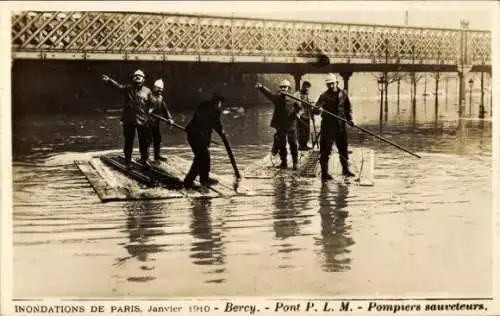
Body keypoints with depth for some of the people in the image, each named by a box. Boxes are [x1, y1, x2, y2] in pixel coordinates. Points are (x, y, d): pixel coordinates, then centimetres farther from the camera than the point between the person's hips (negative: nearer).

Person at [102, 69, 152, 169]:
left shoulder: (147, 91, 5)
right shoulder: (128, 88, 2)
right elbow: (118, 86, -9)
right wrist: (109, 80, -22)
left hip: (142, 121, 1)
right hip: (128, 120, -1)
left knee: (143, 141, 7)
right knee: (128, 141, 6)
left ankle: (145, 160, 21)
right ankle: (128, 162, 16)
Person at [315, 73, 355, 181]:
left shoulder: (343, 94, 6)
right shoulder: (324, 96, -6)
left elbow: (348, 107, 16)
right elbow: (318, 105, -21)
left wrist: (349, 118, 7)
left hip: (341, 125, 4)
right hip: (328, 125, -4)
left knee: (343, 148, 15)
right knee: (325, 150, -4)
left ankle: (345, 169, 31)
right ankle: (324, 172, 2)